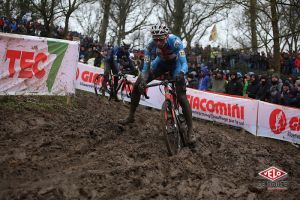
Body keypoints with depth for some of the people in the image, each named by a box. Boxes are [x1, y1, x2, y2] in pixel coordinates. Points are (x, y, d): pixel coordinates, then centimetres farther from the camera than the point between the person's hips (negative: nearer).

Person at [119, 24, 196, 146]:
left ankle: (190, 130, -12)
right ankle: (131, 117, 12)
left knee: (181, 96, -20)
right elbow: (146, 66, -27)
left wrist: (181, 73, -67)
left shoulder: (175, 41, -38)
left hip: (175, 63, -4)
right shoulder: (151, 44, -29)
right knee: (137, 85, -5)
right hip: (161, 62, 4)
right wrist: (142, 82, -44)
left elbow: (184, 63, -45)